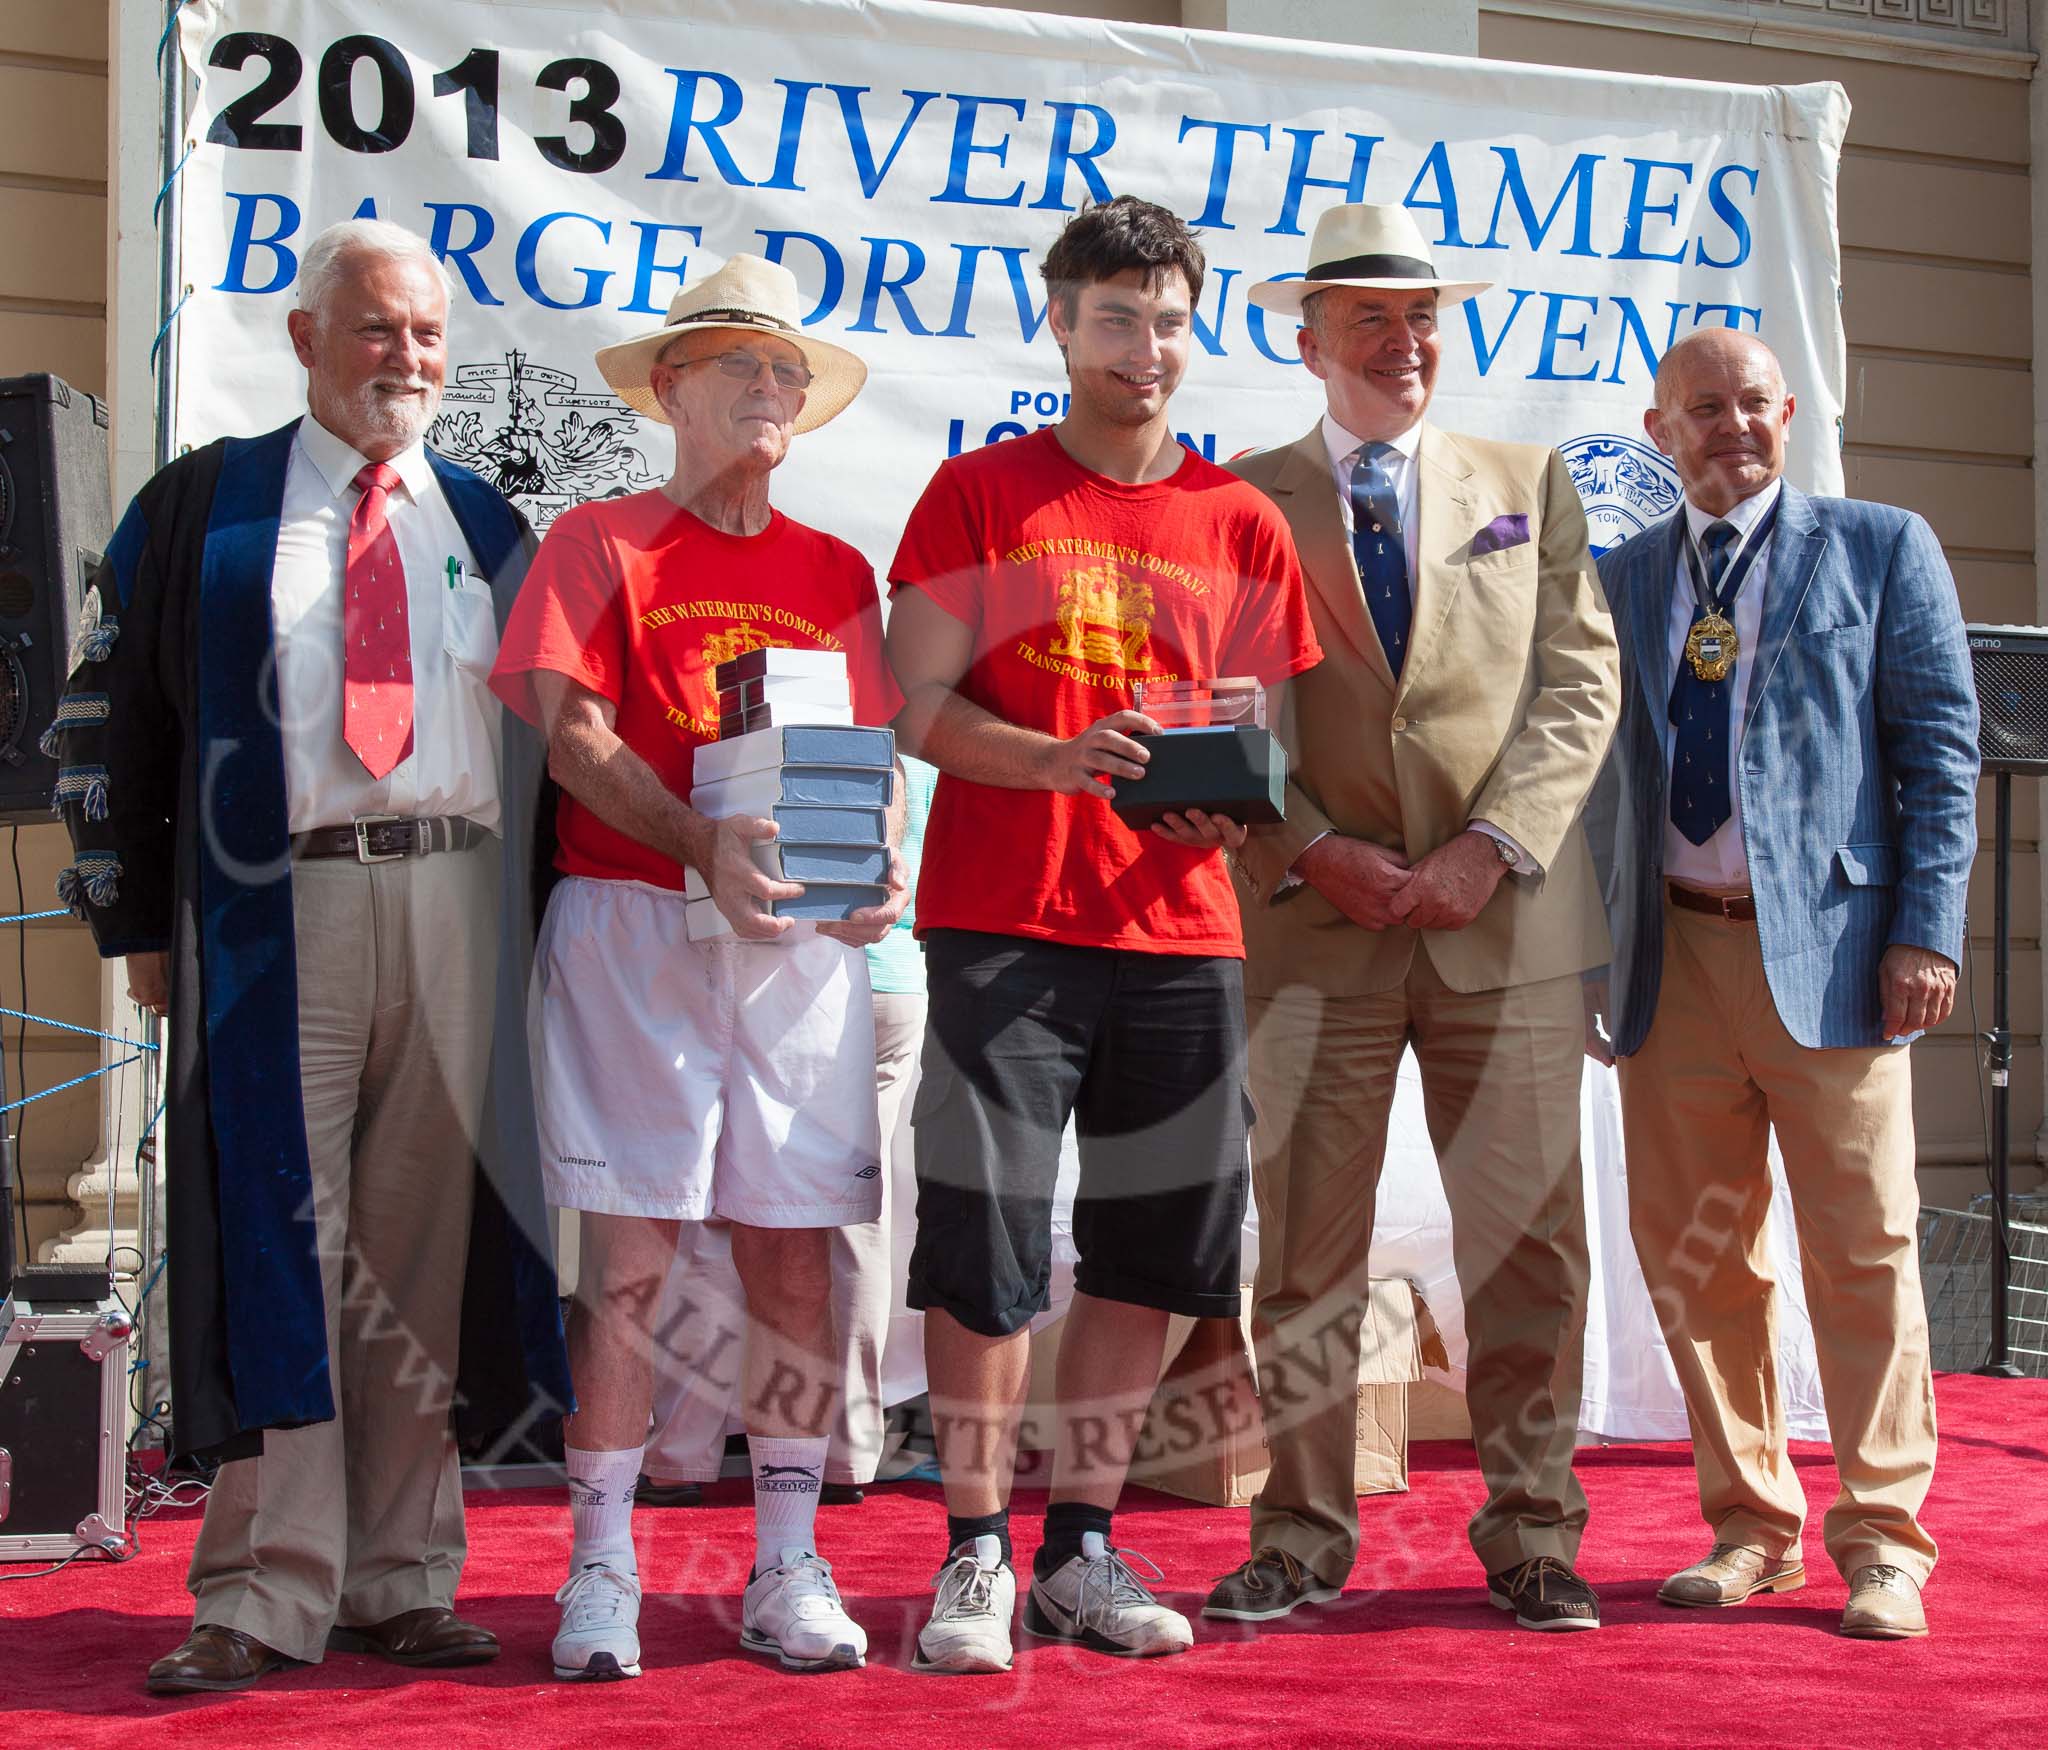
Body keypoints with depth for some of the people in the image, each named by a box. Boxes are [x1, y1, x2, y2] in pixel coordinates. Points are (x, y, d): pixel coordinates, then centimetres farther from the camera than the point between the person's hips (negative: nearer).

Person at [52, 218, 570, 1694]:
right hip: (277, 909, -2)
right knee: (281, 1231, -4)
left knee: (423, 1237, 5)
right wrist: (139, 919, 0)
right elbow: (110, 714, 7)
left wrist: (535, 916, 5)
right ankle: (269, 1593, 2)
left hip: (457, 908, 3)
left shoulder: (486, 524, 16)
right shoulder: (207, 505, 8)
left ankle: (402, 1579, 13)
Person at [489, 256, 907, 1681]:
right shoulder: (599, 543, 7)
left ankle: (790, 1568, 8)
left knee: (796, 1244, 1)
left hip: (803, 931, 3)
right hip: (634, 918, -3)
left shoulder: (836, 570, 17)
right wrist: (701, 840, -20)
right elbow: (570, 732, -5)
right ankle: (602, 1568, 3)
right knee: (630, 1251, -4)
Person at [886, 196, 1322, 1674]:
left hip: (1179, 932, 3)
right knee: (985, 1244, -4)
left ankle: (1083, 1548, 18)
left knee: (1151, 1250, 6)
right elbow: (918, 705, -2)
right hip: (1001, 926, -3)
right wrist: (1061, 760, -19)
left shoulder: (1243, 523, 12)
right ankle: (979, 1556, 8)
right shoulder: (978, 495, 4)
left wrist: (1229, 810, -10)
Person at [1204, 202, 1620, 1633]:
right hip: (1315, 925, -1)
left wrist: (1490, 848, -8)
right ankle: (1303, 1535, 13)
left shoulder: (1529, 485, 12)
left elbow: (1581, 685, 5)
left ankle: (1532, 1532, 12)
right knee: (1306, 1246, 3)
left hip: (1508, 919, 1)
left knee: (1530, 1239, 2)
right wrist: (1310, 853, -10)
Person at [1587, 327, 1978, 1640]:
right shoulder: (1624, 576, 14)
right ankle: (1752, 1525, 21)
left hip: (1828, 943, -3)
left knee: (1863, 1249, -1)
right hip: (1675, 953, 3)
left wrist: (1927, 931, -8)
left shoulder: (1882, 549, 5)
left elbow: (1940, 753, 0)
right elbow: (1610, 764, 11)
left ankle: (1884, 1543, 9)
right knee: (1695, 1256, 7)